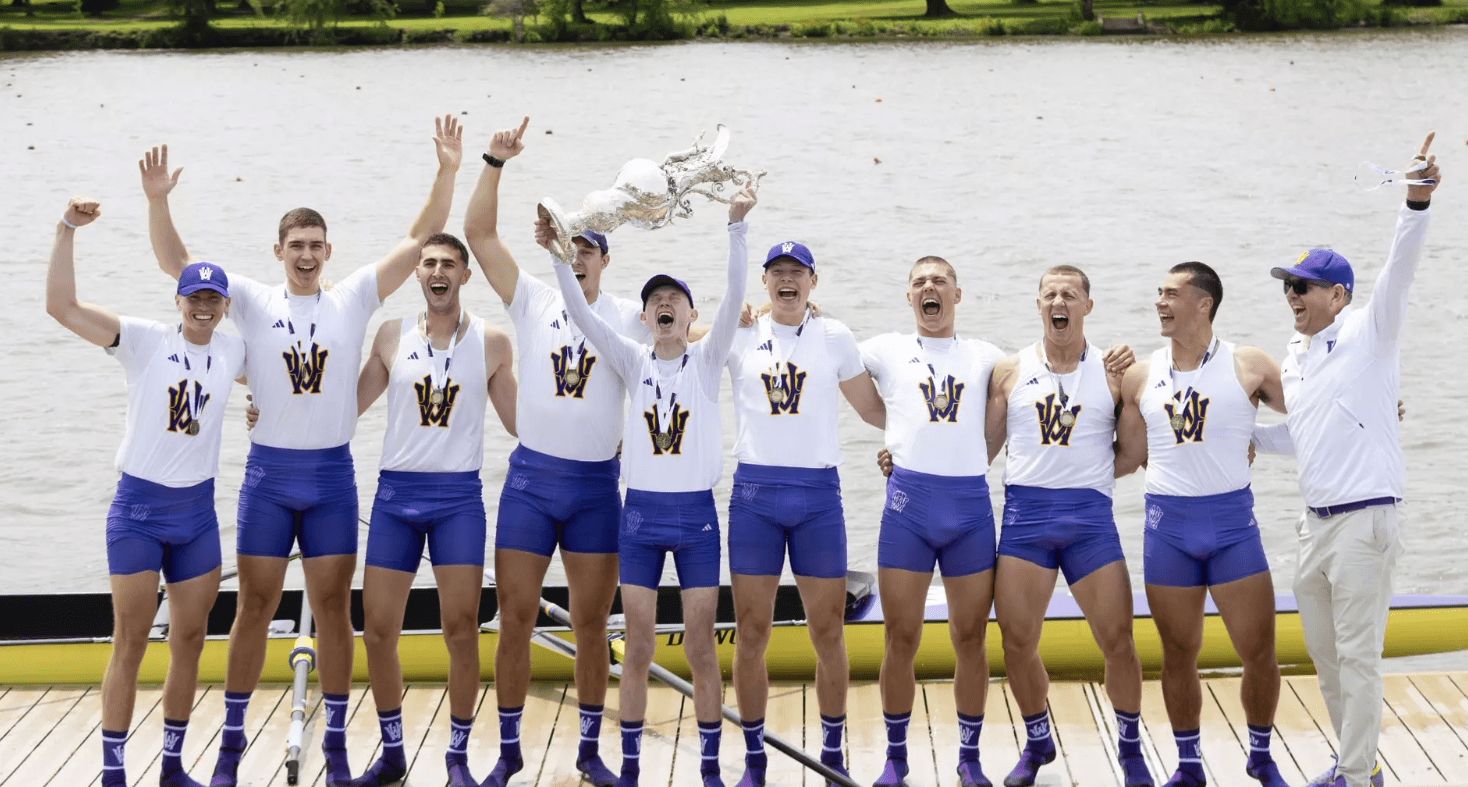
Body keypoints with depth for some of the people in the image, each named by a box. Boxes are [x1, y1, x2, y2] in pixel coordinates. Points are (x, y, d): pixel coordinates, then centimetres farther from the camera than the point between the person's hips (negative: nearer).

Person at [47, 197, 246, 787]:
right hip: (138, 508, -4)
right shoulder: (145, 341, -8)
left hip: (197, 511, 4)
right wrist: (67, 229, -25)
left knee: (190, 640, 10)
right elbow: (61, 305, -18)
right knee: (130, 641, -1)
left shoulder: (233, 352, 3)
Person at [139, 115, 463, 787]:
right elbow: (174, 261, -5)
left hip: (332, 476, 1)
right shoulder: (254, 303, 1)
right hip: (268, 473, 0)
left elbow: (420, 239, -2)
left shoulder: (354, 299, 2)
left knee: (333, 608, 6)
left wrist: (448, 172, -13)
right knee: (254, 606, 4)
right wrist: (158, 201, -20)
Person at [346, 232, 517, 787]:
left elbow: (519, 421, 8)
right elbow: (349, 405, 13)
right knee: (378, 630, 2)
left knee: (460, 630, -4)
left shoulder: (491, 342, 2)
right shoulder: (392, 336, 6)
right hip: (396, 492, 2)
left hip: (459, 496, -2)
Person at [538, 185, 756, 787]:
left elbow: (735, 297, -13)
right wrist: (558, 254, -20)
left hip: (696, 515, -1)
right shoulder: (633, 362, 5)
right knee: (638, 650, 5)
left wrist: (737, 226, -25)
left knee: (700, 649, 2)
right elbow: (582, 314, -7)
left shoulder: (706, 360, 1)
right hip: (640, 513, 1)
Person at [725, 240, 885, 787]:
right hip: (754, 492, 0)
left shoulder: (835, 338, 7)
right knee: (751, 633, 1)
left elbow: (872, 409, 15)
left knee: (828, 633, 3)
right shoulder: (740, 336, 6)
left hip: (818, 494, 0)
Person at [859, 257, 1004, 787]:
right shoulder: (887, 351, 11)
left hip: (971, 504, 1)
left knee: (970, 638, 4)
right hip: (908, 501, -1)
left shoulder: (985, 356, 14)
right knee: (901, 639, 2)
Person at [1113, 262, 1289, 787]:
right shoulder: (1140, 377, 6)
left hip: (1232, 519, -2)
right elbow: (1128, 458, 12)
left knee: (1259, 651, -1)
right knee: (1179, 655, 8)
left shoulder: (1249, 366, -1)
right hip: (1168, 523, 2)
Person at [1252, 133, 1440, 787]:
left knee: (1357, 654, -4)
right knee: (1323, 651, 15)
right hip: (1316, 523, 8)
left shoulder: (1368, 333, -7)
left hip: (1366, 518, -8)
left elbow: (1398, 272, -23)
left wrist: (1418, 203, -37)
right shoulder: (1294, 356, 14)